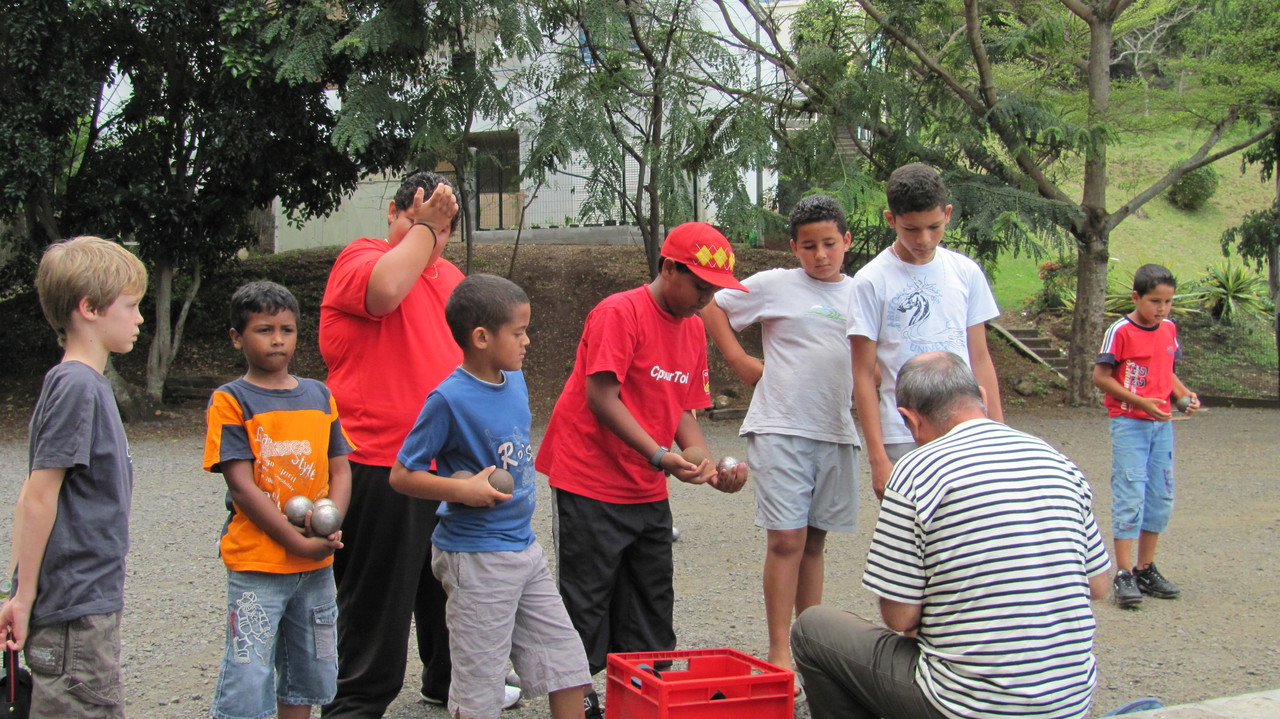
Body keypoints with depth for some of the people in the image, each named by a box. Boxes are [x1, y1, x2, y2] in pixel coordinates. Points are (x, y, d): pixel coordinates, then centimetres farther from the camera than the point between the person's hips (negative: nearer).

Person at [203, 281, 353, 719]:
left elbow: (340, 469, 8)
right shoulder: (230, 401, -6)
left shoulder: (319, 396, 9)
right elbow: (241, 486, -12)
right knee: (247, 683, -6)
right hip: (256, 565, -5)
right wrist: (298, 542, -16)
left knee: (308, 675, 15)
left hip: (316, 564, 5)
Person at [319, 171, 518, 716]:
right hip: (379, 466, -8)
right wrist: (421, 226, -19)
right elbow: (386, 289, -31)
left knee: (449, 584, 20)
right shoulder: (361, 257, -6)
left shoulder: (450, 276, 17)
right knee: (378, 595, -2)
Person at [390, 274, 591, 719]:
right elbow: (401, 475, -14)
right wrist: (462, 490, -24)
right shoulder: (449, 399, -17)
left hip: (524, 546, 7)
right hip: (476, 556, -7)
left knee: (566, 661, 11)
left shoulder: (515, 380, 5)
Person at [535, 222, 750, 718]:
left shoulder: (694, 328, 9)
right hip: (590, 485, -7)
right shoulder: (620, 312, -15)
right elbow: (601, 397, -20)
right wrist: (660, 457, -25)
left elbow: (684, 410, 12)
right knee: (586, 602, 1)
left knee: (650, 605, 11)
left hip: (648, 491, 8)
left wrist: (710, 467, -5)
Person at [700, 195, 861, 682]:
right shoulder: (774, 286, 0)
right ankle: (779, 653, -3)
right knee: (787, 539, -8)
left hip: (837, 432, 4)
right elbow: (712, 308, 7)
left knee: (815, 540, 11)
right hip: (780, 428, -4)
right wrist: (740, 361, 0)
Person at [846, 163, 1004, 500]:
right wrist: (877, 457, -9)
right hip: (905, 439, -3)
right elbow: (864, 375, -4)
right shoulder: (872, 281, -4)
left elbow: (980, 359, 12)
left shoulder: (967, 272, 7)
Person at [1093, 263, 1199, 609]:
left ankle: (1146, 570, 20)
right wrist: (1139, 401, -20)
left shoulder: (1169, 330, 7)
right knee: (1130, 496, -10)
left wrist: (1184, 393, -1)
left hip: (1161, 423, 7)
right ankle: (1124, 575, -8)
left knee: (1161, 497, 9)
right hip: (1128, 423, -7)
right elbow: (1100, 376, -13)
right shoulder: (1121, 331, -12)